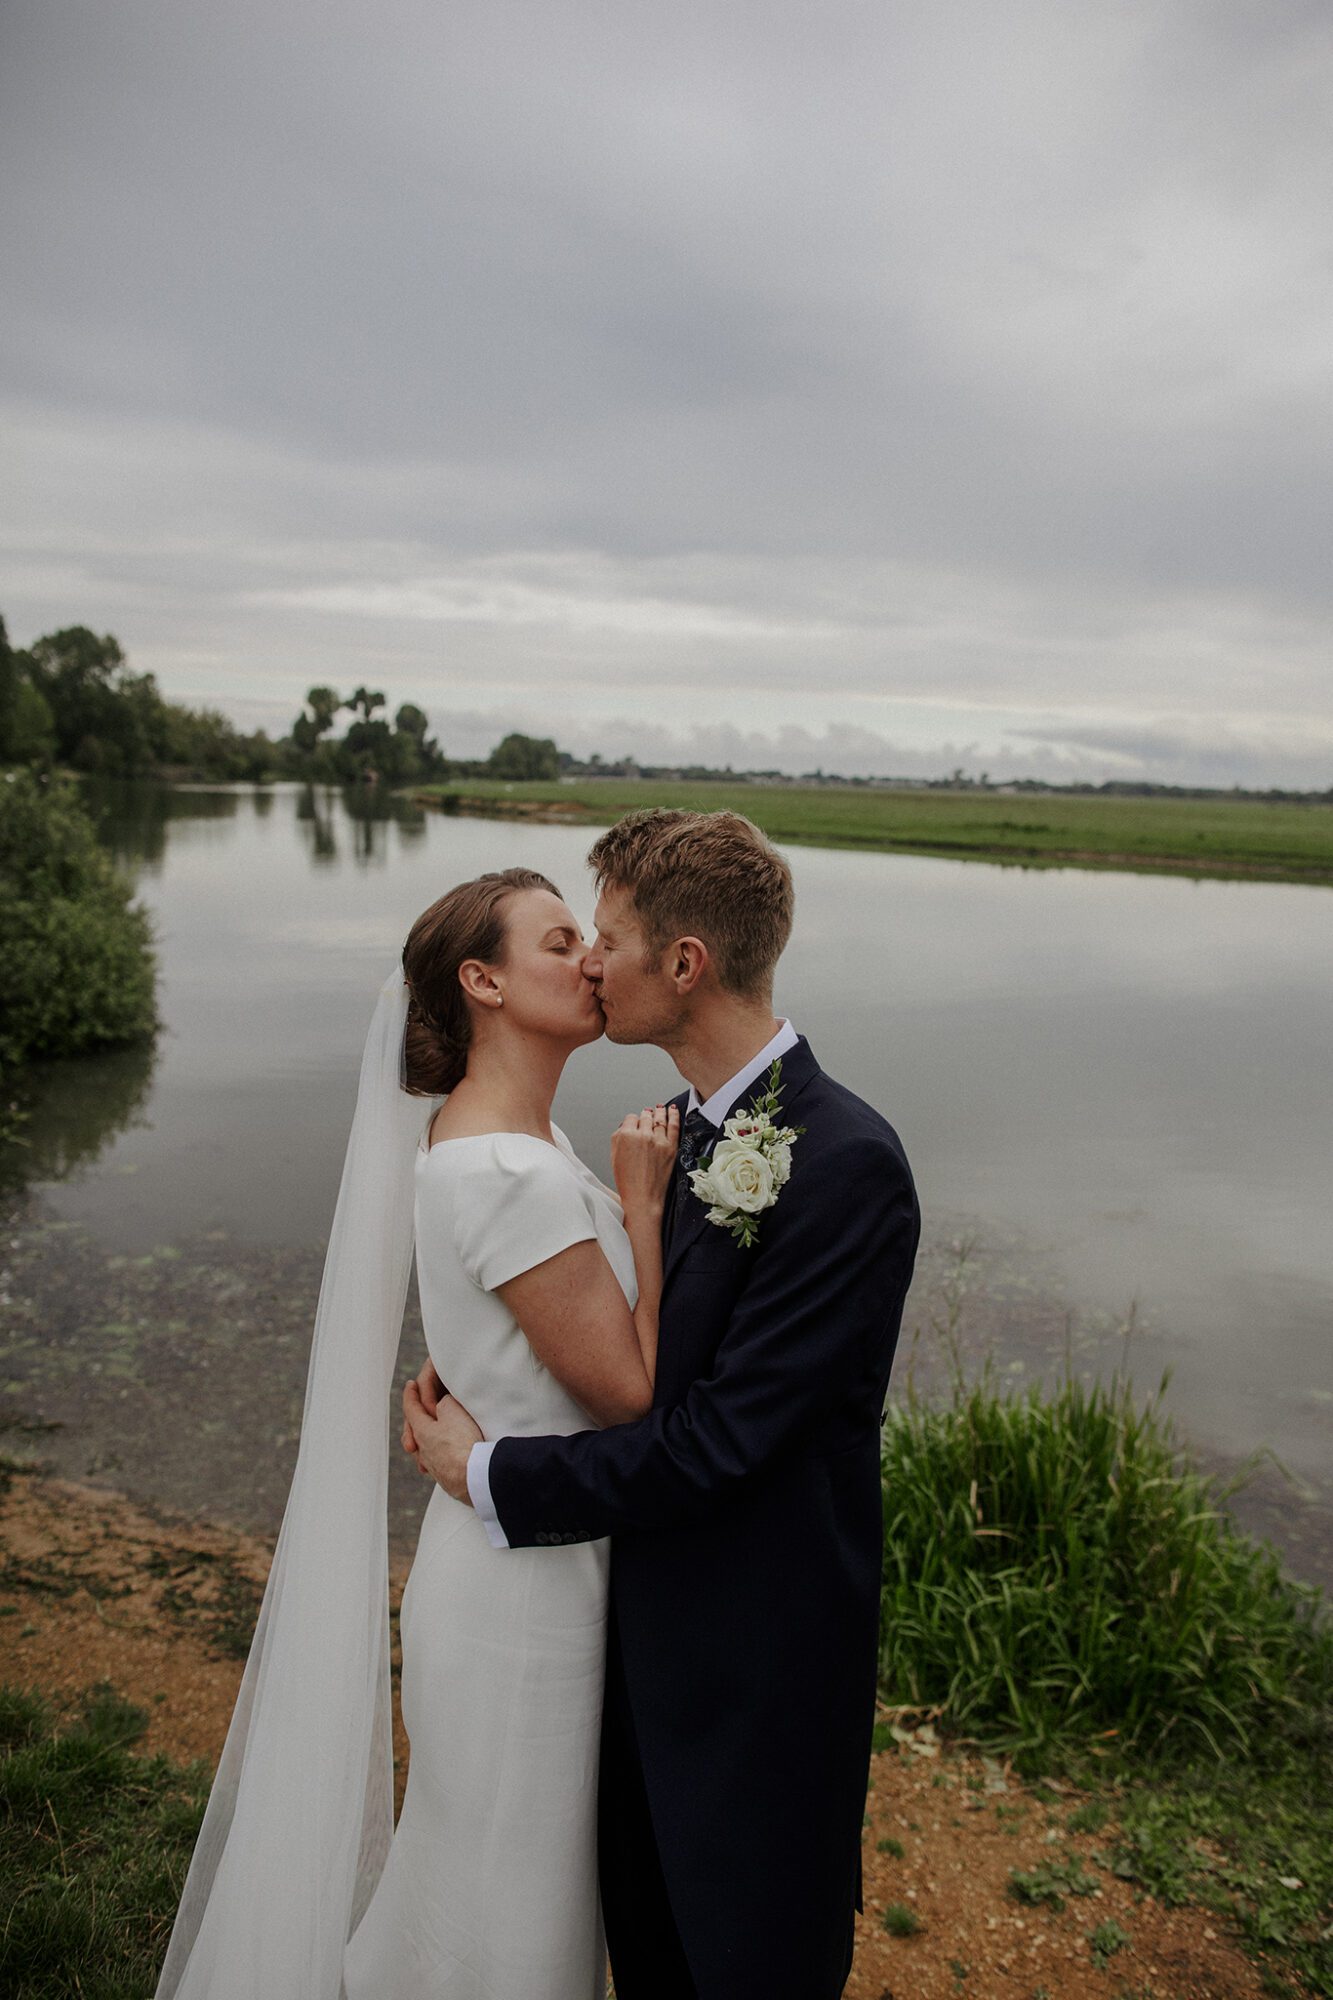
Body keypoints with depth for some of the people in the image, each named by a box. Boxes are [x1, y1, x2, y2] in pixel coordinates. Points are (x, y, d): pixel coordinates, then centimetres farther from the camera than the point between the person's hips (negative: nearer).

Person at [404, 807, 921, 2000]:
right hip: (655, 1612, 7)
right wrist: (464, 1386, -7)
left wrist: (491, 1474, -18)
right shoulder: (697, 1125, 0)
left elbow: (720, 1440, -27)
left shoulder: (845, 1163, -28)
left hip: (758, 1655, -7)